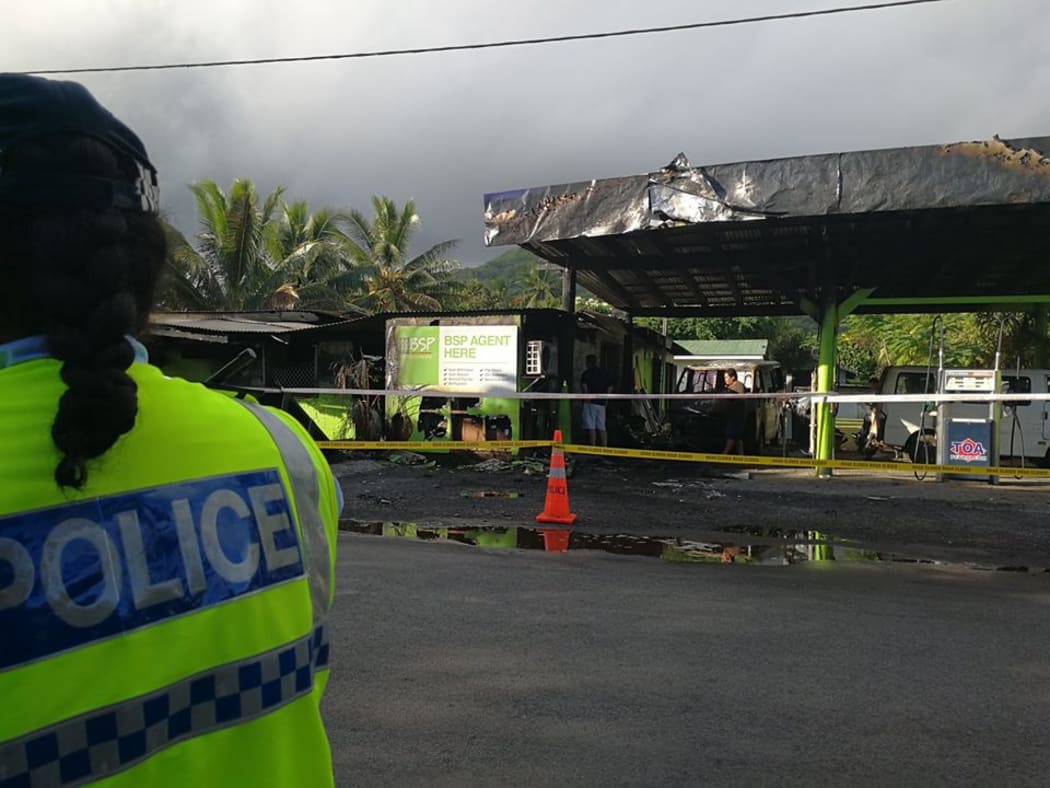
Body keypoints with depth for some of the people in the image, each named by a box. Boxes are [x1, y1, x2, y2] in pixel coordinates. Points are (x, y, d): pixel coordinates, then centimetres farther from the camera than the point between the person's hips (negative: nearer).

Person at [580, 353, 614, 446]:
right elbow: (610, 387, 14)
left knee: (591, 427, -6)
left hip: (590, 403, -6)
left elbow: (583, 385, -16)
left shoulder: (586, 373, -5)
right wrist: (605, 399, 14)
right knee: (602, 427, 9)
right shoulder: (606, 373, 14)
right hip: (602, 403, 6)